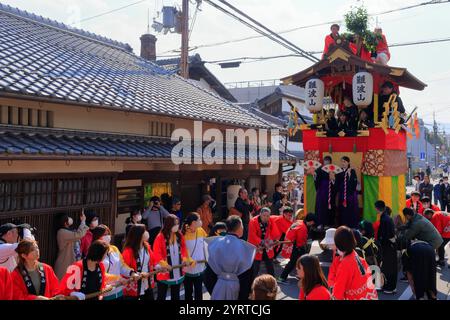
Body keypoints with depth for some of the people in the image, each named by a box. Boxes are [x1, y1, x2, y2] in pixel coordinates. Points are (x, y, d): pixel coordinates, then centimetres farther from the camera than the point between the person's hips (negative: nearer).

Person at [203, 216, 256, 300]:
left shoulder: (214, 243, -6)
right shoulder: (245, 248, -16)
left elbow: (209, 271, 1)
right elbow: (247, 277, -13)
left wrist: (212, 290, 12)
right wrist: (244, 297, -3)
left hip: (219, 286, 3)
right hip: (236, 286, -3)